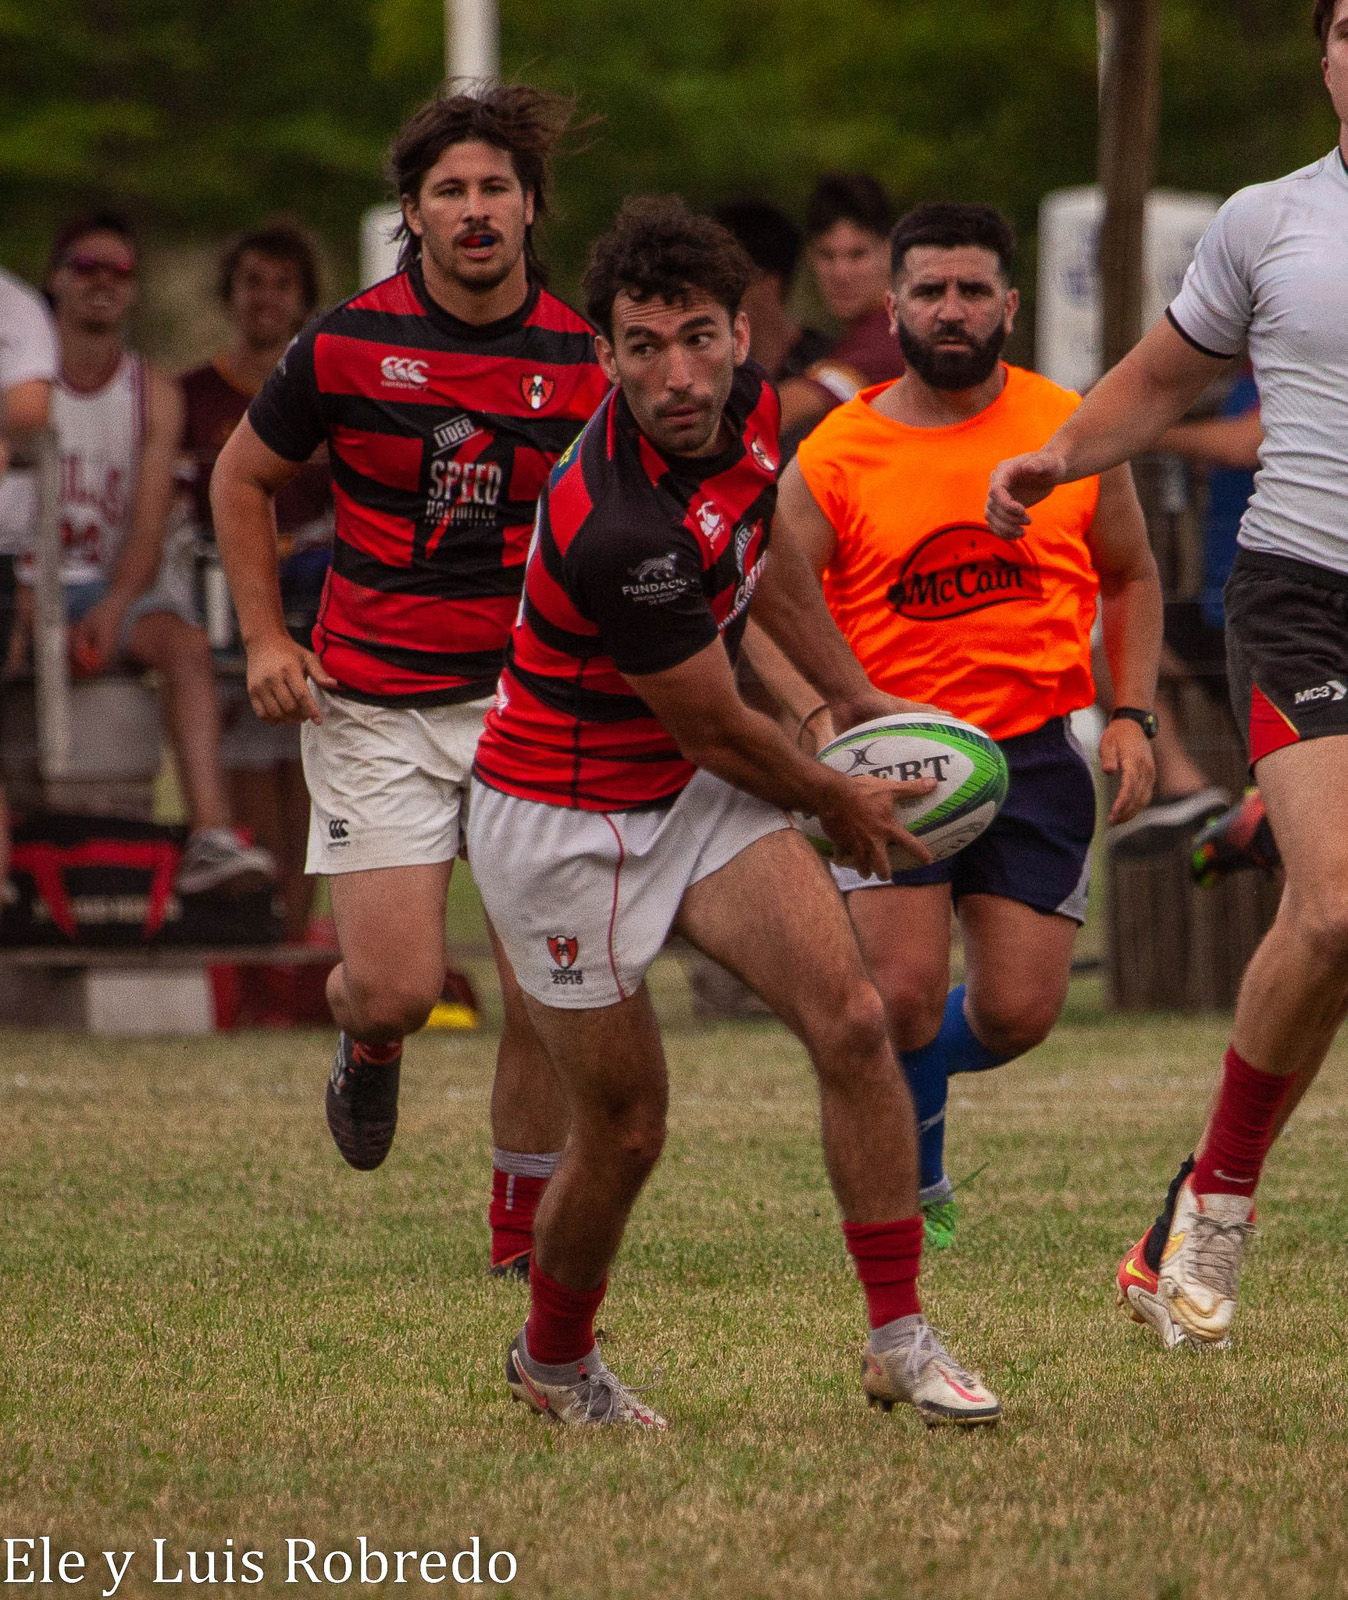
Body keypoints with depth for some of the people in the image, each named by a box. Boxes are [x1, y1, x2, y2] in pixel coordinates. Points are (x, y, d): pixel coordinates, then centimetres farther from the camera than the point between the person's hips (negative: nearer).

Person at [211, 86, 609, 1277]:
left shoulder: (585, 362, -2)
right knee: (395, 988, -7)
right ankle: (368, 1047, 32)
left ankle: (526, 1227, 13)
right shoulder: (346, 345, -4)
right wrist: (264, 637, 3)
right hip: (374, 707, -1)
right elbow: (244, 478, 11)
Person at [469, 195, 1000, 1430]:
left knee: (850, 1015, -12)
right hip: (566, 819, -7)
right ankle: (554, 1361, 30)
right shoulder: (617, 528, -34)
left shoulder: (749, 405, -9)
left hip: (697, 794, 7)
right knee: (626, 1126, 2)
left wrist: (855, 695, 19)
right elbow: (716, 733, -19)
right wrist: (842, 806, -2)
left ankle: (900, 1337, -6)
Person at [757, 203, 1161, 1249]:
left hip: (1035, 747, 2)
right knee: (902, 995, -15)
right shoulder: (834, 457, -4)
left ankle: (908, 1083, 32)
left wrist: (1132, 716, 4)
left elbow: (1131, 578, 16)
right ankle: (911, 1175, 15)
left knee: (1020, 1013, -3)